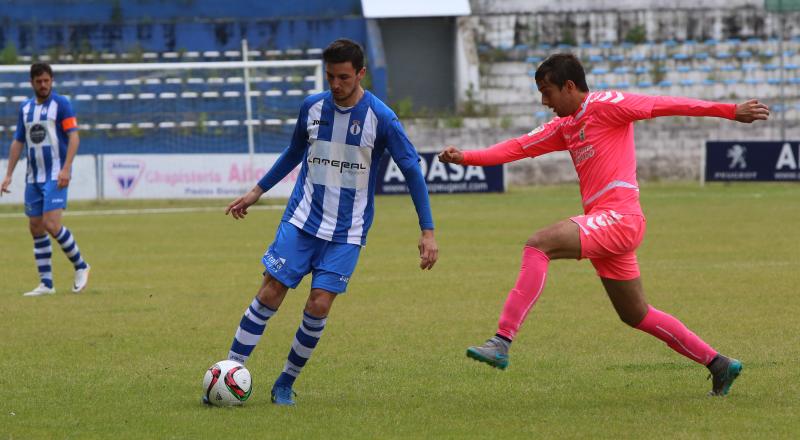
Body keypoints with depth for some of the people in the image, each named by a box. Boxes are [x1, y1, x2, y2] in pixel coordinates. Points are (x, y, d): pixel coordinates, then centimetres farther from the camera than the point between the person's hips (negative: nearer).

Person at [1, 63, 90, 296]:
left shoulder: (61, 104, -5)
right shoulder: (25, 108, 12)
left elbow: (73, 137, -11)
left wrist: (66, 169, -21)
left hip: (56, 176, -6)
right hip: (33, 178, 6)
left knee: (51, 224, -17)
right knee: (36, 229, 4)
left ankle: (80, 267, 2)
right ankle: (46, 284, 8)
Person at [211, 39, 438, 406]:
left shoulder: (381, 118, -10)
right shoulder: (312, 107, 1)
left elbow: (412, 170, -5)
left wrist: (427, 232, -8)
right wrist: (257, 192, 22)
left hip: (346, 232, -2)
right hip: (301, 220, 2)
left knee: (319, 304, -10)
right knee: (270, 293, -6)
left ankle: (285, 383, 7)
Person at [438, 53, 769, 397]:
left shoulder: (605, 104, -4)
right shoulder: (564, 126, 22)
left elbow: (666, 106, -8)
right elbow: (519, 148, 19)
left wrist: (730, 111, -12)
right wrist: (466, 158, 7)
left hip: (619, 217, -10)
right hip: (606, 226, 10)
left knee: (538, 245, -24)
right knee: (636, 315, 16)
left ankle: (502, 342, -32)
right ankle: (718, 364, 24)